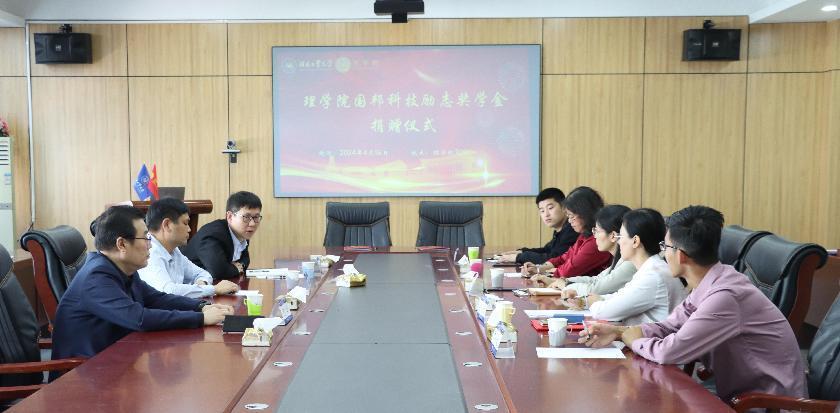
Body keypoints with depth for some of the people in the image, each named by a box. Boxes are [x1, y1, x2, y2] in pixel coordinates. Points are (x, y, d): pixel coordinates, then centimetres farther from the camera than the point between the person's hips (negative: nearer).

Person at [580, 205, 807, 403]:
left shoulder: (725, 296, -28)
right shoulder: (708, 285, 0)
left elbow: (669, 352, -27)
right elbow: (669, 327, 8)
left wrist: (632, 339, -8)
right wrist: (617, 331, -4)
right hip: (742, 392, 7)